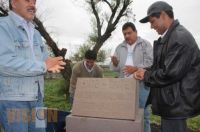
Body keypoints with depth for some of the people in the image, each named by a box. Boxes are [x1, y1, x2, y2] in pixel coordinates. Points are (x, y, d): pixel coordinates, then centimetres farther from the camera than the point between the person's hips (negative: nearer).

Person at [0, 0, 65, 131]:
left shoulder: (35, 33, 15)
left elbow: (45, 60, 15)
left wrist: (50, 65, -8)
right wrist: (43, 66, -19)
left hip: (36, 98, 7)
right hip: (12, 99, -7)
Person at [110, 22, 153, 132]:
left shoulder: (145, 44, 3)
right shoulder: (119, 48, 14)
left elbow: (150, 63, -8)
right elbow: (114, 67, 12)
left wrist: (135, 68, -18)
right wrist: (115, 63, -11)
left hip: (140, 84, -3)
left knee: (142, 113, 3)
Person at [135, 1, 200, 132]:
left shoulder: (180, 37, -19)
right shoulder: (169, 37, 12)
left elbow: (170, 73, -24)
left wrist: (146, 75, -10)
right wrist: (146, 72, 0)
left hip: (176, 102, -10)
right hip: (172, 100, 10)